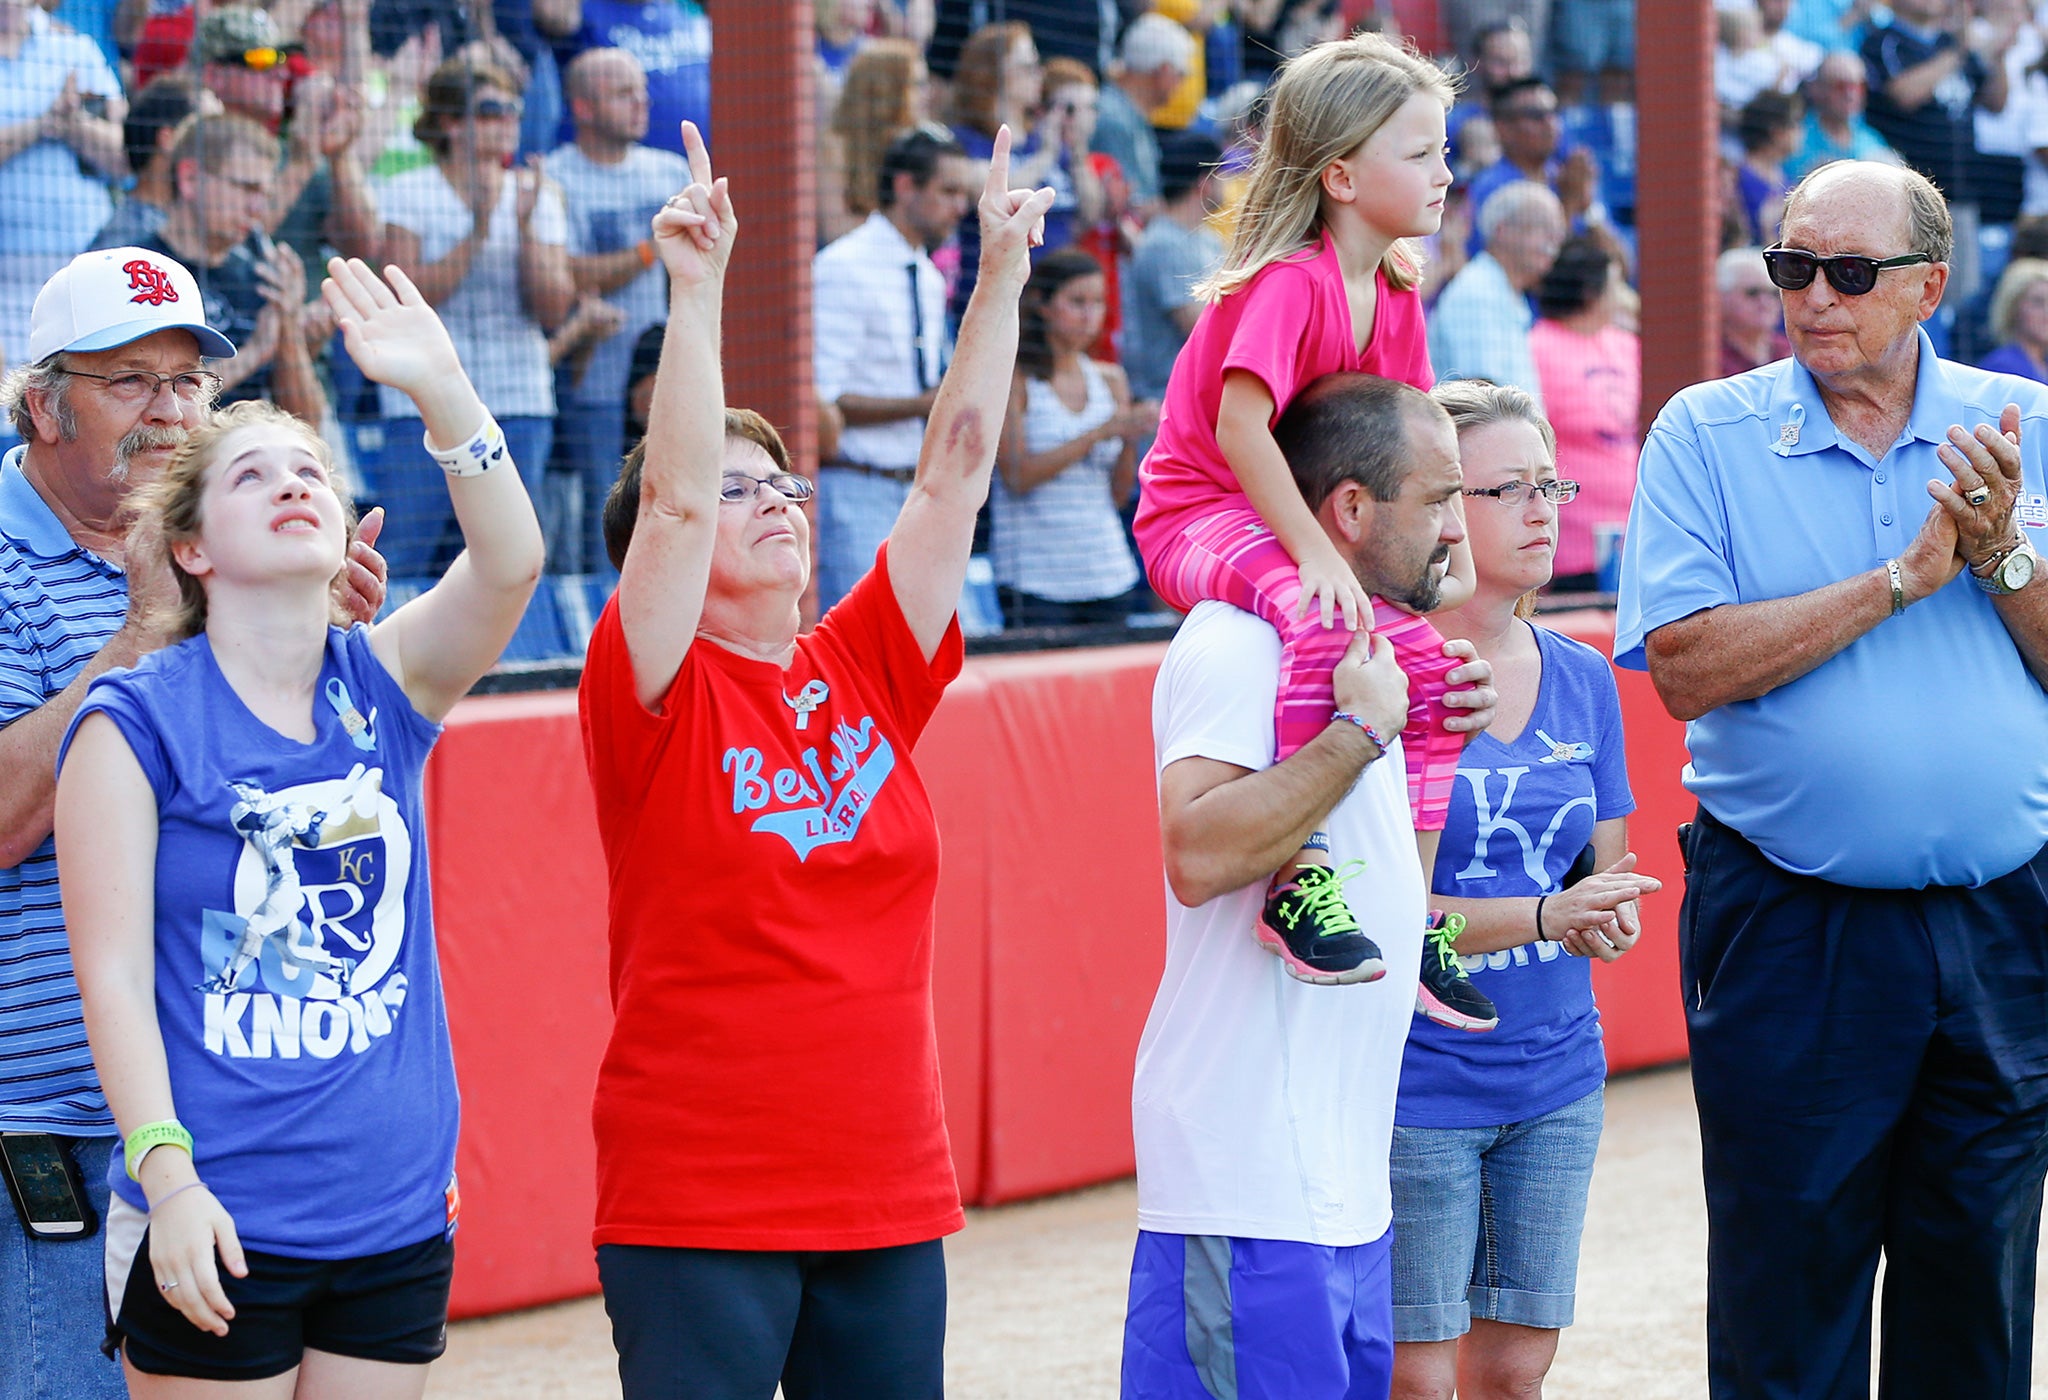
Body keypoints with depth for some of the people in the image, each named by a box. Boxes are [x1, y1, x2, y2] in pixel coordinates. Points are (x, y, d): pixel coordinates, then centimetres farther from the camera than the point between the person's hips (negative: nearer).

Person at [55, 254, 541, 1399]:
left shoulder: (386, 685, 6)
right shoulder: (135, 723, -4)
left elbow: (510, 563, -12)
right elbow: (113, 972, -9)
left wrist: (441, 388, -25)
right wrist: (168, 1176, -18)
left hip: (398, 1209, 4)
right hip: (215, 1222, -4)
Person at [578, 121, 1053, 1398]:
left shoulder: (865, 670, 9)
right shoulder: (655, 695, -4)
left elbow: (955, 472, 6)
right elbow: (680, 495, -18)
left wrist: (1003, 275, 0)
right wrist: (698, 289, -22)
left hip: (890, 1194, 5)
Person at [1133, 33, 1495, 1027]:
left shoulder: (1396, 292, 6)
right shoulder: (1290, 281, -21)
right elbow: (1241, 429, -30)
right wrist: (1316, 555, -33)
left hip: (1297, 525, 9)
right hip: (1198, 520, -9)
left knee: (1426, 662, -2)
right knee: (1319, 621, -37)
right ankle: (1295, 884, -38)